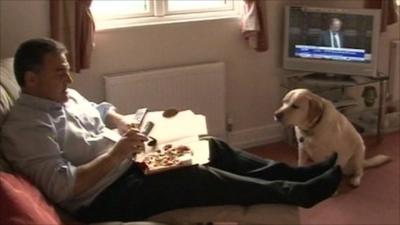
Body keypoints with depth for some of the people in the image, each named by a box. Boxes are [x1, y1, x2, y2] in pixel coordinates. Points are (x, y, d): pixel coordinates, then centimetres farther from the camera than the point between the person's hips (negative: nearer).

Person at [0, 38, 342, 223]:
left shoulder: (66, 97, 8)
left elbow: (101, 109, 28)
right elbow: (61, 187, -28)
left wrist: (125, 125, 5)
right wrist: (115, 154, -27)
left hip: (126, 165, 10)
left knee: (212, 147, 2)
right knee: (199, 178, -21)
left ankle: (296, 173, 9)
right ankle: (301, 193, -12)